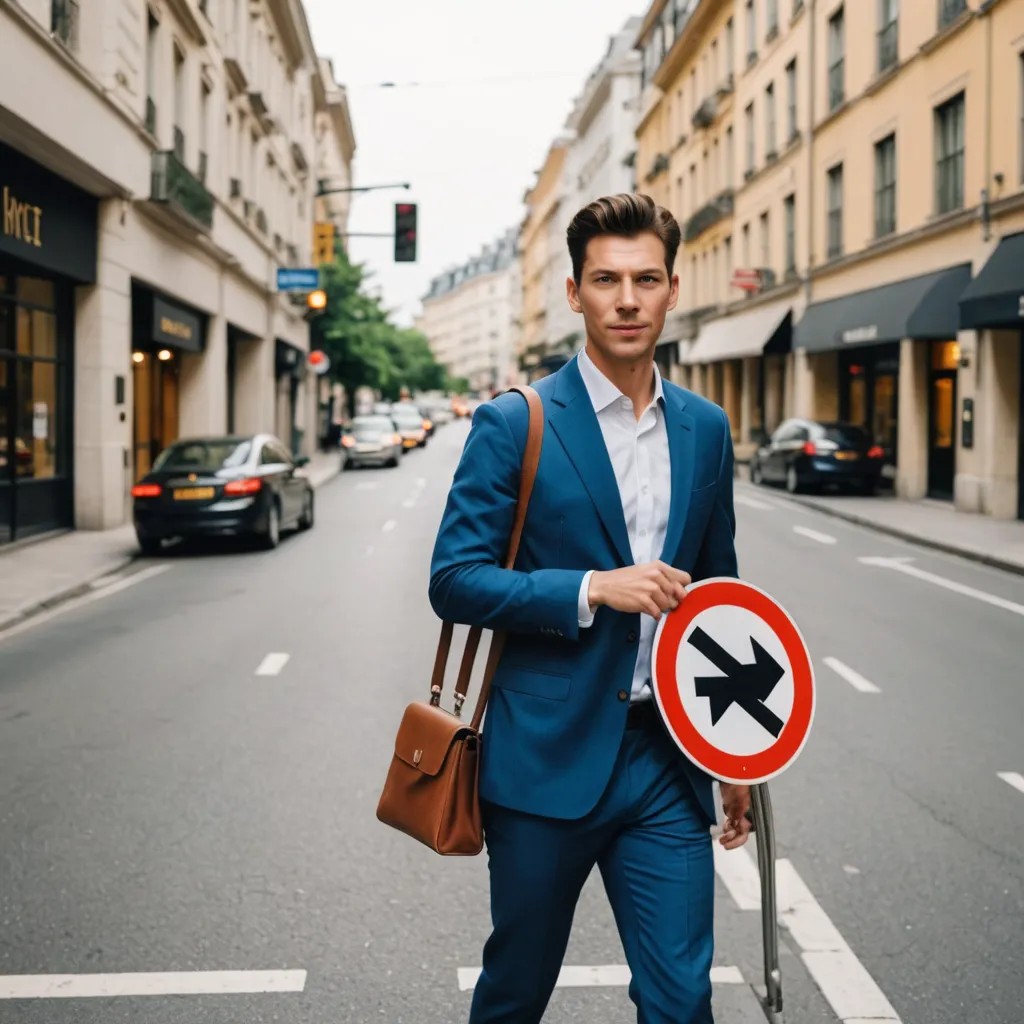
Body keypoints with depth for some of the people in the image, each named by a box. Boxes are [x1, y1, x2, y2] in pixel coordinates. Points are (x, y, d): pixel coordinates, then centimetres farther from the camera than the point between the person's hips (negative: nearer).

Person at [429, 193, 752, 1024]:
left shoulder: (706, 429, 9)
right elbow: (454, 581, -9)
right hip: (547, 759, -3)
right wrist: (592, 589, -21)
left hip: (668, 763, 3)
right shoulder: (514, 424, -6)